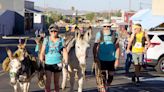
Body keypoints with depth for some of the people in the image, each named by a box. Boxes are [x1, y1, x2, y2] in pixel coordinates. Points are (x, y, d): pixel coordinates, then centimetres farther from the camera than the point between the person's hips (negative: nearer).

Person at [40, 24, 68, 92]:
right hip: (48, 63, -1)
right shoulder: (46, 40, 3)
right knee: (48, 81, -10)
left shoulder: (61, 40, 3)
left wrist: (66, 62, -10)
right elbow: (42, 52, 3)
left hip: (57, 63, 1)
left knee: (56, 82, 10)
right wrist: (41, 61, -4)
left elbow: (64, 52, 0)